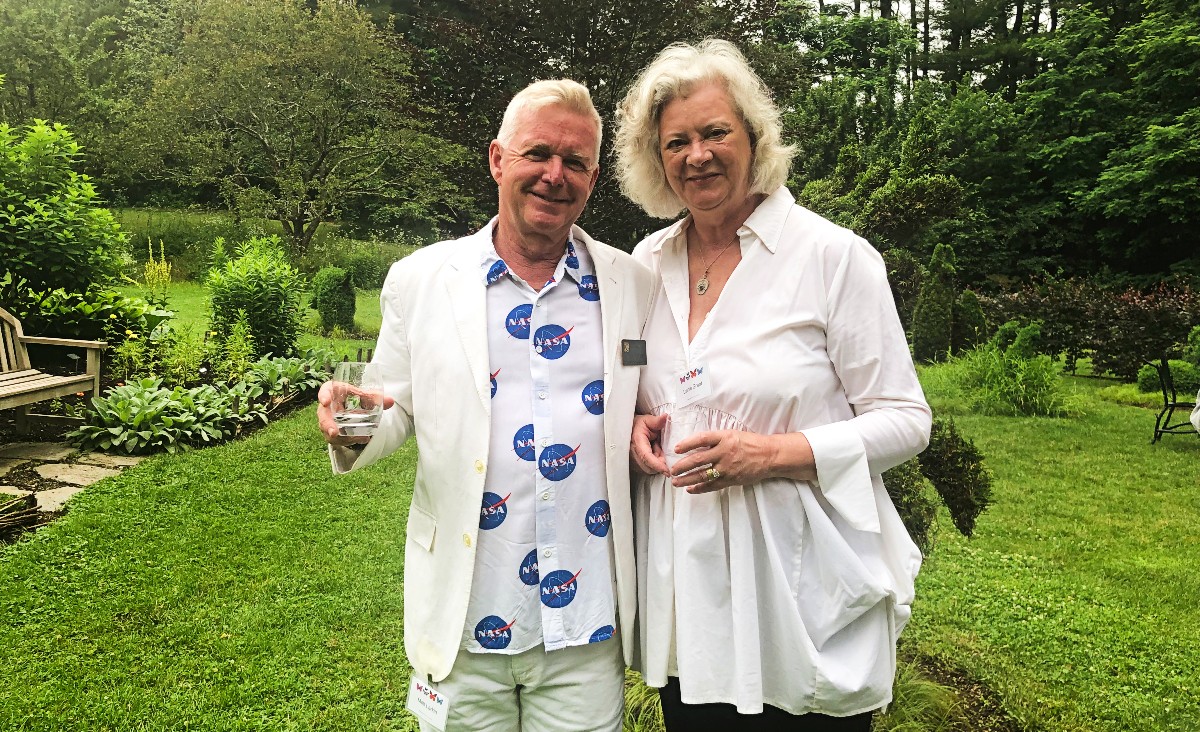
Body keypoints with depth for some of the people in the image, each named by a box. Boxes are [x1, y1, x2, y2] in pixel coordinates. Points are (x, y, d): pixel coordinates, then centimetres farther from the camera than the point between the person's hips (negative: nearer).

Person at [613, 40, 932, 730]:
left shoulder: (834, 255, -9)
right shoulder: (647, 262, 5)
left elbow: (904, 420, -8)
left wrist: (775, 454, -21)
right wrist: (636, 425, -5)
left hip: (803, 587, -4)